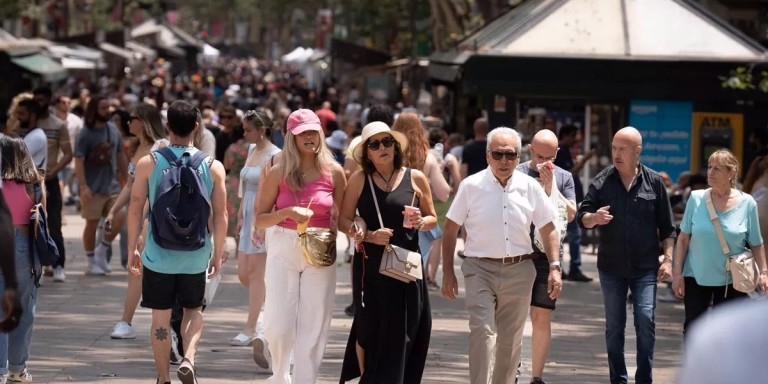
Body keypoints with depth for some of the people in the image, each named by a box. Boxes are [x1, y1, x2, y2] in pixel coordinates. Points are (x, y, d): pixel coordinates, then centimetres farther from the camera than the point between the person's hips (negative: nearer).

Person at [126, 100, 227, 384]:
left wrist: (132, 249, 7)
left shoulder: (148, 164, -5)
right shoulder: (213, 167, -3)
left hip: (158, 254, -1)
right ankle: (189, 359, -4)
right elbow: (220, 215, -2)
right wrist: (218, 254, 9)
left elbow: (135, 209, -3)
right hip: (196, 255, 1)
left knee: (161, 316, 10)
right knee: (194, 310, 19)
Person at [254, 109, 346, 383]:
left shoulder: (333, 173, 2)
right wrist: (287, 213, -17)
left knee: (313, 326, -1)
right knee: (279, 325, -2)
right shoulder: (278, 173, -1)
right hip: (283, 250, -1)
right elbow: (260, 219, -1)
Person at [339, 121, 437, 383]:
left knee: (404, 333, 0)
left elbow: (432, 219, 12)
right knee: (369, 329, 2)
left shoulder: (415, 179, 5)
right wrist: (368, 235, -14)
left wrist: (420, 222, -10)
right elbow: (344, 219, 2)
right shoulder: (359, 180, 3)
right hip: (370, 265, 0)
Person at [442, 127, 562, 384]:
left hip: (519, 272, 3)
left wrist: (554, 267, -1)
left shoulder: (530, 187, 3)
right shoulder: (471, 186, -2)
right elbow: (450, 230, 3)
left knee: (510, 339, 10)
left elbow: (548, 229, 9)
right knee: (482, 330, -18)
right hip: (480, 269, -3)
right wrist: (448, 272, -1)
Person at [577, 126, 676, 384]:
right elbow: (582, 217, -1)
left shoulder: (654, 182, 0)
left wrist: (668, 259, -1)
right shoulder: (602, 181, 0)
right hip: (611, 267, 1)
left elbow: (666, 227, 5)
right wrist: (595, 218, -23)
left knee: (646, 321, -9)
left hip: (645, 267, -1)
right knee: (614, 326, 7)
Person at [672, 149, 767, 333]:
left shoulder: (747, 203, -4)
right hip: (696, 277, 0)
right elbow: (683, 238, 1)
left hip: (731, 281, 0)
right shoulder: (696, 199, -4)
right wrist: (677, 272, -3)